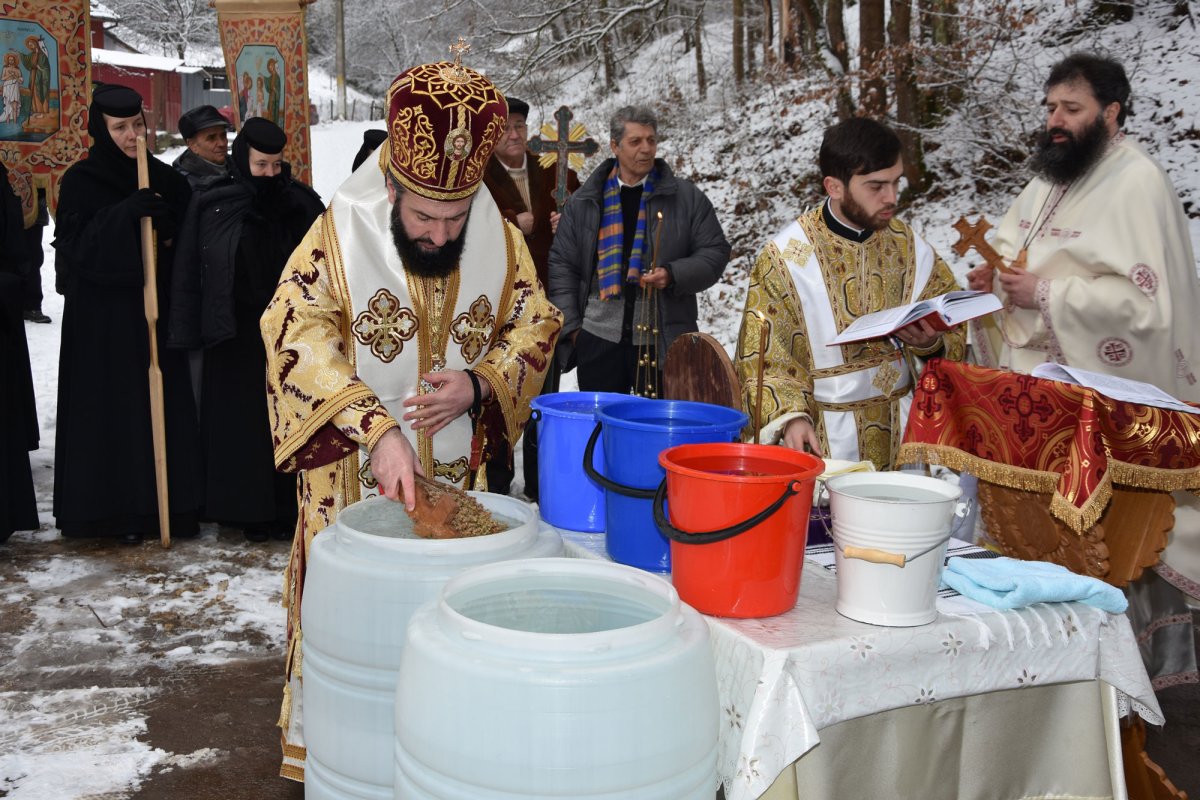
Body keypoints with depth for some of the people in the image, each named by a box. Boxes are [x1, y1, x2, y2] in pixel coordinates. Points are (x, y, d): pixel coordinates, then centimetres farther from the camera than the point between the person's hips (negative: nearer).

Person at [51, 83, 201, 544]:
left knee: (163, 401, 3)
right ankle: (115, 510, 8)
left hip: (155, 309, 3)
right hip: (100, 316, -3)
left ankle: (166, 503, 13)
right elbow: (75, 246, -13)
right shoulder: (81, 181, -2)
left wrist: (168, 225, -10)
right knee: (109, 408, -1)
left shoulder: (164, 179, 9)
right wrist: (125, 215, -23)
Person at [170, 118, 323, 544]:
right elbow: (189, 271, 1)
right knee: (242, 420, 4)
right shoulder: (211, 205, 0)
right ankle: (250, 511, 13)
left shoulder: (302, 202, 4)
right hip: (236, 335, -1)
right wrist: (188, 334, -3)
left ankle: (290, 506, 13)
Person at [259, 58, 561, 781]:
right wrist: (377, 429, -33)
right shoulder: (339, 235, -13)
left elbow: (535, 327, 5)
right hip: (355, 473, -3)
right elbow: (299, 335, -22)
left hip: (457, 471, 3)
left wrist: (479, 384, -15)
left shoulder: (500, 240, -4)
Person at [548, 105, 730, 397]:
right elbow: (562, 264, 9)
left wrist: (673, 275, -13)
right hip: (598, 336, 1)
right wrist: (570, 325, 2)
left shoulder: (687, 198, 5)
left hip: (664, 340, -1)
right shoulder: (584, 201, 8)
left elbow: (715, 252, 4)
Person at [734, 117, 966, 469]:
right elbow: (762, 357, -5)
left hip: (903, 429, 3)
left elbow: (954, 336, 12)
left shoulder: (910, 247, 6)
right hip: (823, 438, -3)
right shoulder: (784, 256, -7)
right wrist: (790, 416, -21)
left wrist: (932, 343, -11)